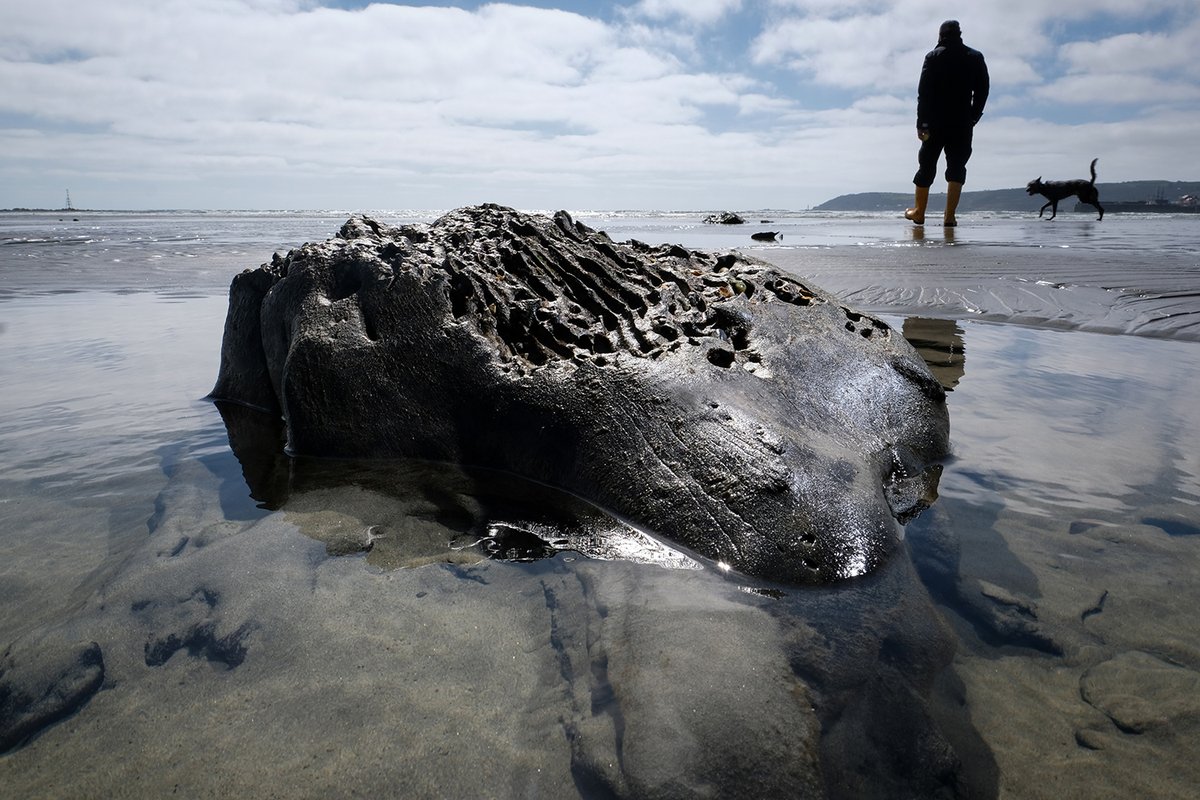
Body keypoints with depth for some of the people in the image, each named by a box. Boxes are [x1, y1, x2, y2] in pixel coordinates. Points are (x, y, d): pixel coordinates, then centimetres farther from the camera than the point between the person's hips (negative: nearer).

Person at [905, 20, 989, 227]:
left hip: (936, 123, -1)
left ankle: (919, 212, 15)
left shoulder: (933, 57, 0)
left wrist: (921, 123, -6)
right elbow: (982, 92, 6)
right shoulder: (976, 58, 8)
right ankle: (950, 216, -7)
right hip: (963, 124, 1)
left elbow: (923, 92, -7)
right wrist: (973, 118, 14)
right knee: (956, 167, 1)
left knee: (927, 165, 9)